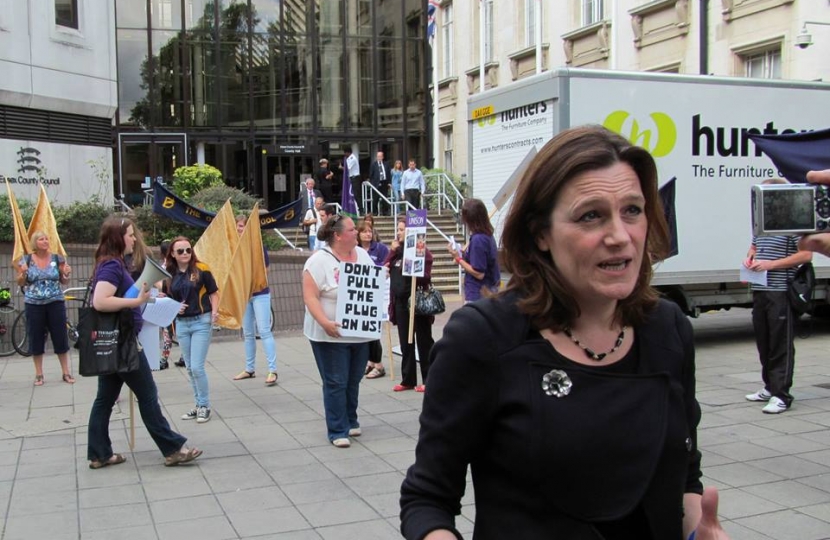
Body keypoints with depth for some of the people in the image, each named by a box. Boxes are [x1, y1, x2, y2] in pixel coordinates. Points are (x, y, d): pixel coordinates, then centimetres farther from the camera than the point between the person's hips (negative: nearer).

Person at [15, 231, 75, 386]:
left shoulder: (57, 259, 1)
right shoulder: (26, 260, 0)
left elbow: (64, 282, 9)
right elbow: (20, 283, 6)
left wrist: (67, 274, -12)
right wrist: (23, 273, -15)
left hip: (55, 303, 0)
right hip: (33, 304, 0)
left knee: (61, 337, 2)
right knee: (36, 338, 5)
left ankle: (66, 373, 12)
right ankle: (39, 374, 15)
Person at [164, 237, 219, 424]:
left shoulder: (201, 270, -7)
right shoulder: (169, 274, 4)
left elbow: (214, 293, -2)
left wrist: (214, 311, -17)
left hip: (201, 322, -5)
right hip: (181, 324, 5)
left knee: (197, 367, -9)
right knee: (190, 368, 11)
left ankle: (205, 406, 6)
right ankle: (199, 405, 23)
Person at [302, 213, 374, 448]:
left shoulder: (362, 255, 8)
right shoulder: (319, 260, -13)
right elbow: (310, 297, -17)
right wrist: (325, 322, -28)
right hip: (331, 334, -6)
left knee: (353, 381, 15)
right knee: (335, 383, -1)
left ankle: (350, 421, 31)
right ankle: (338, 431, 7)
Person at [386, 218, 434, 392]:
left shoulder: (422, 251, -10)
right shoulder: (398, 249, 12)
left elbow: (425, 277, -17)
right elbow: (385, 268, 8)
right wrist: (393, 251, -2)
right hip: (400, 302, 7)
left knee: (423, 342, 4)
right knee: (405, 343, 13)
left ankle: (428, 380, 13)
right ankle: (408, 380, 21)